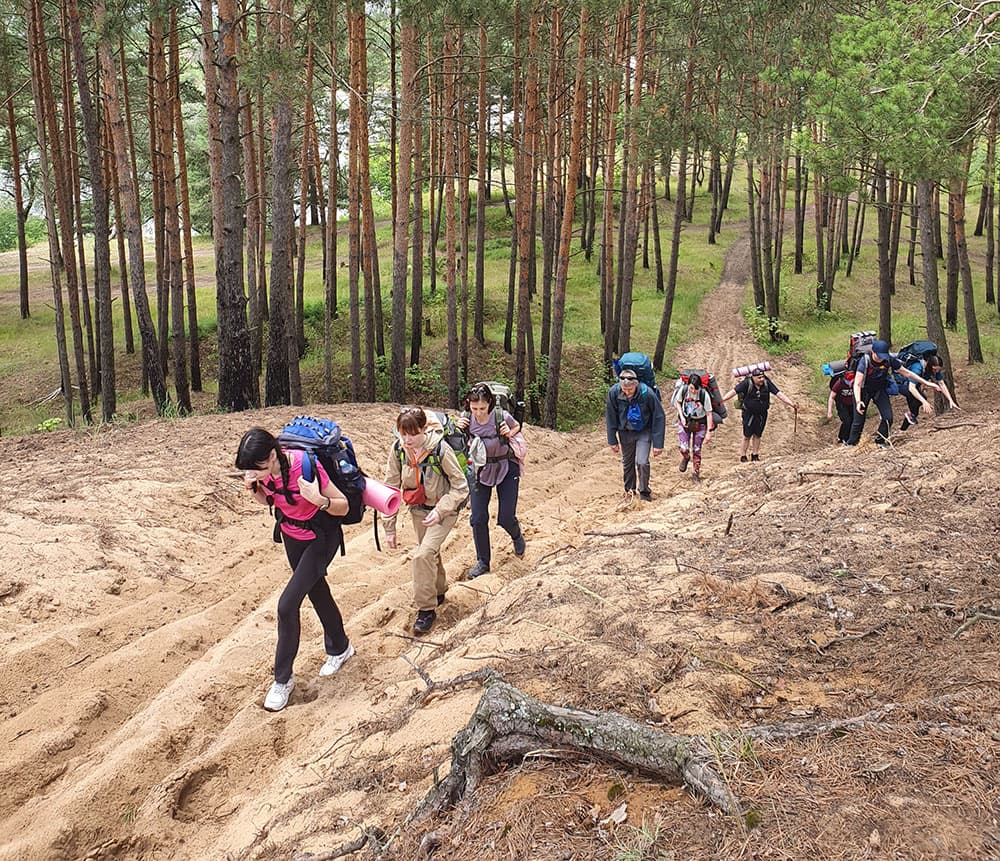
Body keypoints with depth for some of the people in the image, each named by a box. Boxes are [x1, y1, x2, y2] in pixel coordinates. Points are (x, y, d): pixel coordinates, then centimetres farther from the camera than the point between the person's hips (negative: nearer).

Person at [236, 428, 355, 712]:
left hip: (321, 539, -6)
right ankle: (339, 647, 46)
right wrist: (253, 488, -16)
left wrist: (318, 500, -43)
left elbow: (343, 507, -23)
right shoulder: (262, 468, -16)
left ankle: (283, 679, 6)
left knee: (288, 604, -12)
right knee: (317, 593, 22)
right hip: (291, 536, 7)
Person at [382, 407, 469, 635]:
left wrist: (440, 511, -29)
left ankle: (426, 609, -4)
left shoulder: (441, 449, -26)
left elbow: (461, 487, -18)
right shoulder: (398, 449, -13)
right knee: (429, 553, 20)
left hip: (444, 509, -5)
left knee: (423, 554, -20)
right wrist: (389, 526, -4)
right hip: (417, 509, 5)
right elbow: (391, 487, -4)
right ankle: (438, 592, 46)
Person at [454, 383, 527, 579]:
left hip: (506, 470, -2)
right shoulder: (466, 419, -17)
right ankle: (483, 563, 17)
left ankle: (517, 536, 35)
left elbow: (517, 426, 2)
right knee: (478, 519, -2)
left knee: (506, 517, -3)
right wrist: (457, 428, -19)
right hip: (480, 471, 2)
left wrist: (510, 433, -21)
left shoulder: (501, 417, -22)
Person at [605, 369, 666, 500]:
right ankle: (629, 491, 32)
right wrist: (612, 441, -3)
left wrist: (658, 444, -17)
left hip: (644, 432, -3)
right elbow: (610, 417, -7)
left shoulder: (648, 393, -28)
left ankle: (644, 493, 8)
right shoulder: (614, 392, -21)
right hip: (625, 432, 3)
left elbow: (659, 418, -18)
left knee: (642, 462, -13)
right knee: (627, 463, 13)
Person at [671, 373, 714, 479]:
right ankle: (685, 457, 28)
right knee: (684, 448, -9)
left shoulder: (704, 394, -24)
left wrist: (708, 432, -17)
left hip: (700, 423, -1)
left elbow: (709, 414, -16)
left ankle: (696, 471, 29)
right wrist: (681, 417, -12)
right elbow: (678, 402, 1)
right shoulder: (683, 389, -19)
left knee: (697, 450, 6)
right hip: (685, 421, 1)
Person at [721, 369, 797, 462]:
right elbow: (733, 391, -20)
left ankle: (755, 455, 24)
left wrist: (792, 404, -12)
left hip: (762, 415, 3)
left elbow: (779, 394, -8)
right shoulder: (747, 383, -17)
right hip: (749, 414, -3)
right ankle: (743, 456, 14)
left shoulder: (767, 383, -9)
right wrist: (721, 400, -29)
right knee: (747, 436, 2)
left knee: (757, 435, 11)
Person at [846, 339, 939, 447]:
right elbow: (857, 384, -36)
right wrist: (858, 401, -50)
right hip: (864, 390, -3)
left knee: (888, 417, -9)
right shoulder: (865, 360, -31)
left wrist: (926, 382, -5)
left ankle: (880, 441, 12)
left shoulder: (889, 359, -21)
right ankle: (851, 444, 13)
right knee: (859, 421, -4)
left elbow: (906, 373, -7)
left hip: (880, 390, 3)